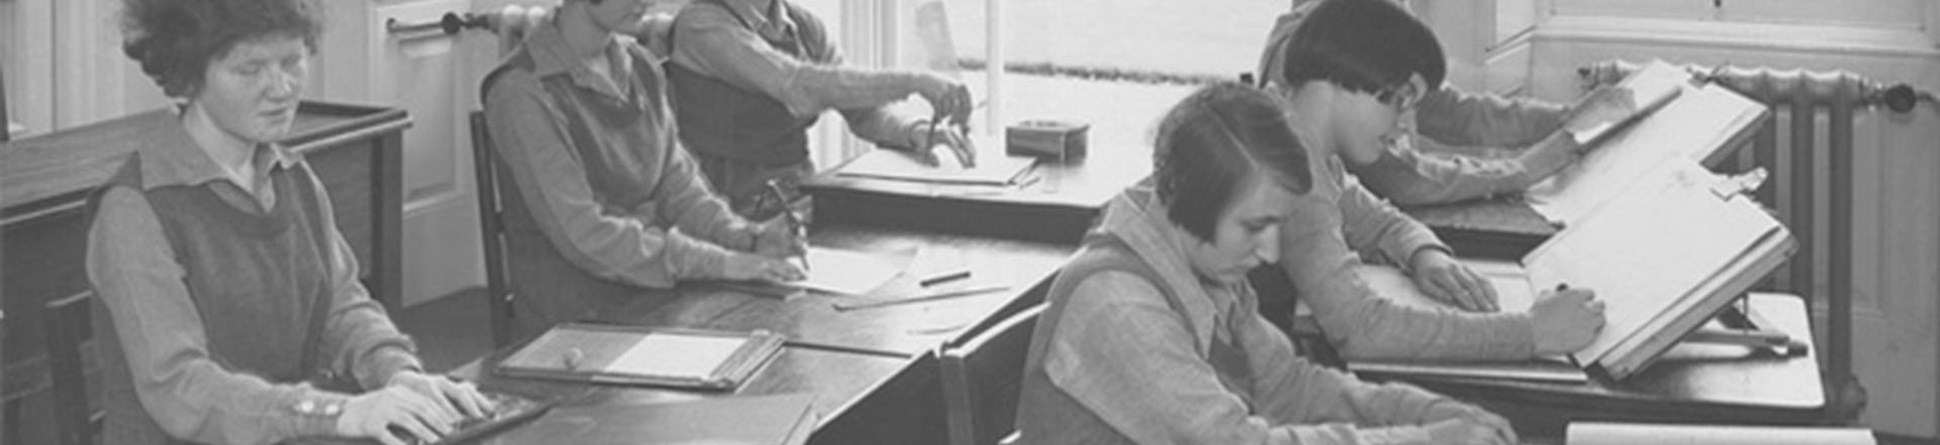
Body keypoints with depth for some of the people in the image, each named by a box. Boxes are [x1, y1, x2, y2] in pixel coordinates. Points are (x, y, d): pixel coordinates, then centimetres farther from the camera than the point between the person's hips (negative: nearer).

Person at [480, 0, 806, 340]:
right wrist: (718, 263, -21)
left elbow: (678, 184, 11)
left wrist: (748, 239, -8)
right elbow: (582, 235, -19)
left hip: (653, 298, 7)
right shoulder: (523, 92, -13)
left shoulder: (642, 68, 10)